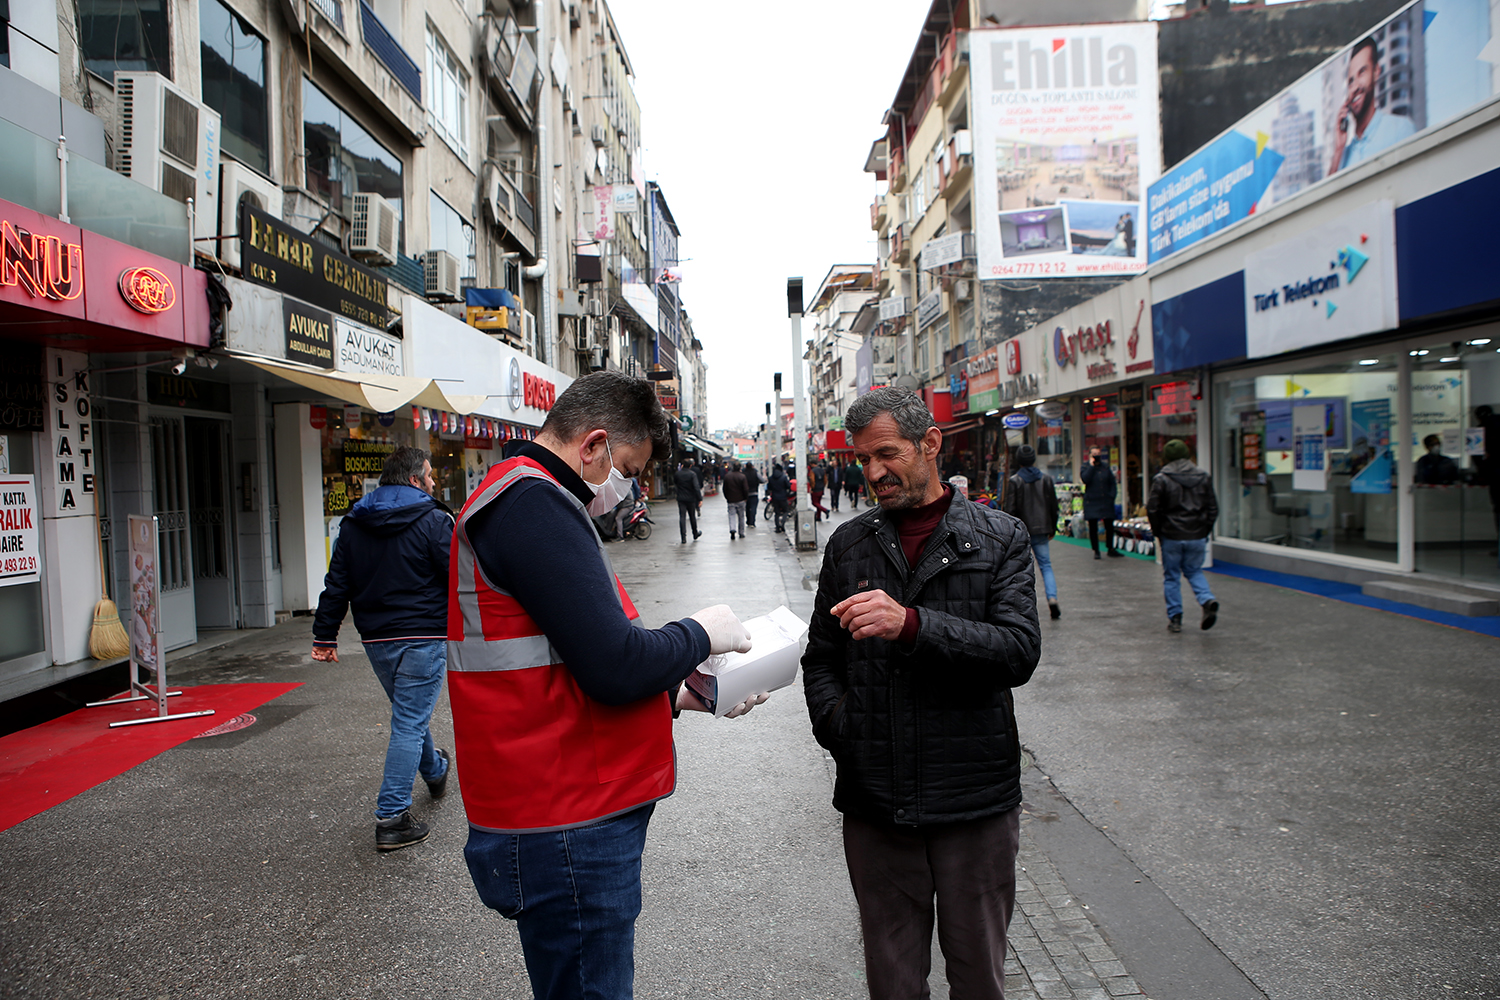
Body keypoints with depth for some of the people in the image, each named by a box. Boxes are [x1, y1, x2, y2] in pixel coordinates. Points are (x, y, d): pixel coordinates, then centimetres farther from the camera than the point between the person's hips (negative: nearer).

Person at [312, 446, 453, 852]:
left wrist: (325, 635, 11)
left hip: (376, 639, 7)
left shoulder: (353, 524, 8)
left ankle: (435, 771, 47)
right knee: (410, 723, -4)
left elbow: (336, 585, 8)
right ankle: (392, 818, -5)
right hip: (424, 637, -6)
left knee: (409, 713, 24)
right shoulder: (433, 520, -10)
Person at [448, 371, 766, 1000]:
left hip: (570, 815, 11)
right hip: (566, 830, -11)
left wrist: (681, 694, 10)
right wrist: (701, 634, -6)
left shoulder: (520, 497, 17)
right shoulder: (534, 503, -19)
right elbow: (616, 666, -24)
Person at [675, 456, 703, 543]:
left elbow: (674, 481, 21)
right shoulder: (692, 474, -10)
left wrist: (680, 470, 18)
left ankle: (683, 538, -9)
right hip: (690, 499, -1)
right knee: (692, 517, 14)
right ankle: (695, 534, 30)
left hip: (681, 499, 1)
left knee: (682, 517, -2)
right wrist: (700, 499, -16)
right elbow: (696, 487, -17)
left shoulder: (678, 474, -2)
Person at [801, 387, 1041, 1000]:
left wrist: (910, 623, -26)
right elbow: (820, 660, 11)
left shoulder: (999, 539, 0)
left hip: (976, 802, -1)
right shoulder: (848, 545, 7)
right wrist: (838, 725, -8)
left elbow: (1020, 652, -13)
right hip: (875, 802, 2)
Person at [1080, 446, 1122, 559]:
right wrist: (1091, 465, -14)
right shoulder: (1086, 468, 2)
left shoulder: (1106, 467, 10)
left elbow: (1112, 483, 13)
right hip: (1092, 502, -3)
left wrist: (1112, 495, 0)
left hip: (1106, 502, 3)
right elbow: (1085, 479, -19)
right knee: (1093, 527, 1)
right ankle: (1096, 551, 9)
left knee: (1109, 526, 5)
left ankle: (1111, 549, 17)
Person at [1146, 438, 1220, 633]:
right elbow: (1213, 508, 6)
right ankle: (1207, 600, -7)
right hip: (1197, 537, 3)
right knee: (1194, 571, 19)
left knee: (1171, 576, 8)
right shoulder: (1203, 477, 4)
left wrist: (1157, 533, 4)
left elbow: (1153, 509, -9)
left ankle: (1175, 618, 8)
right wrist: (1205, 530, 14)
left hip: (1171, 537, -3)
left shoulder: (1161, 479, -8)